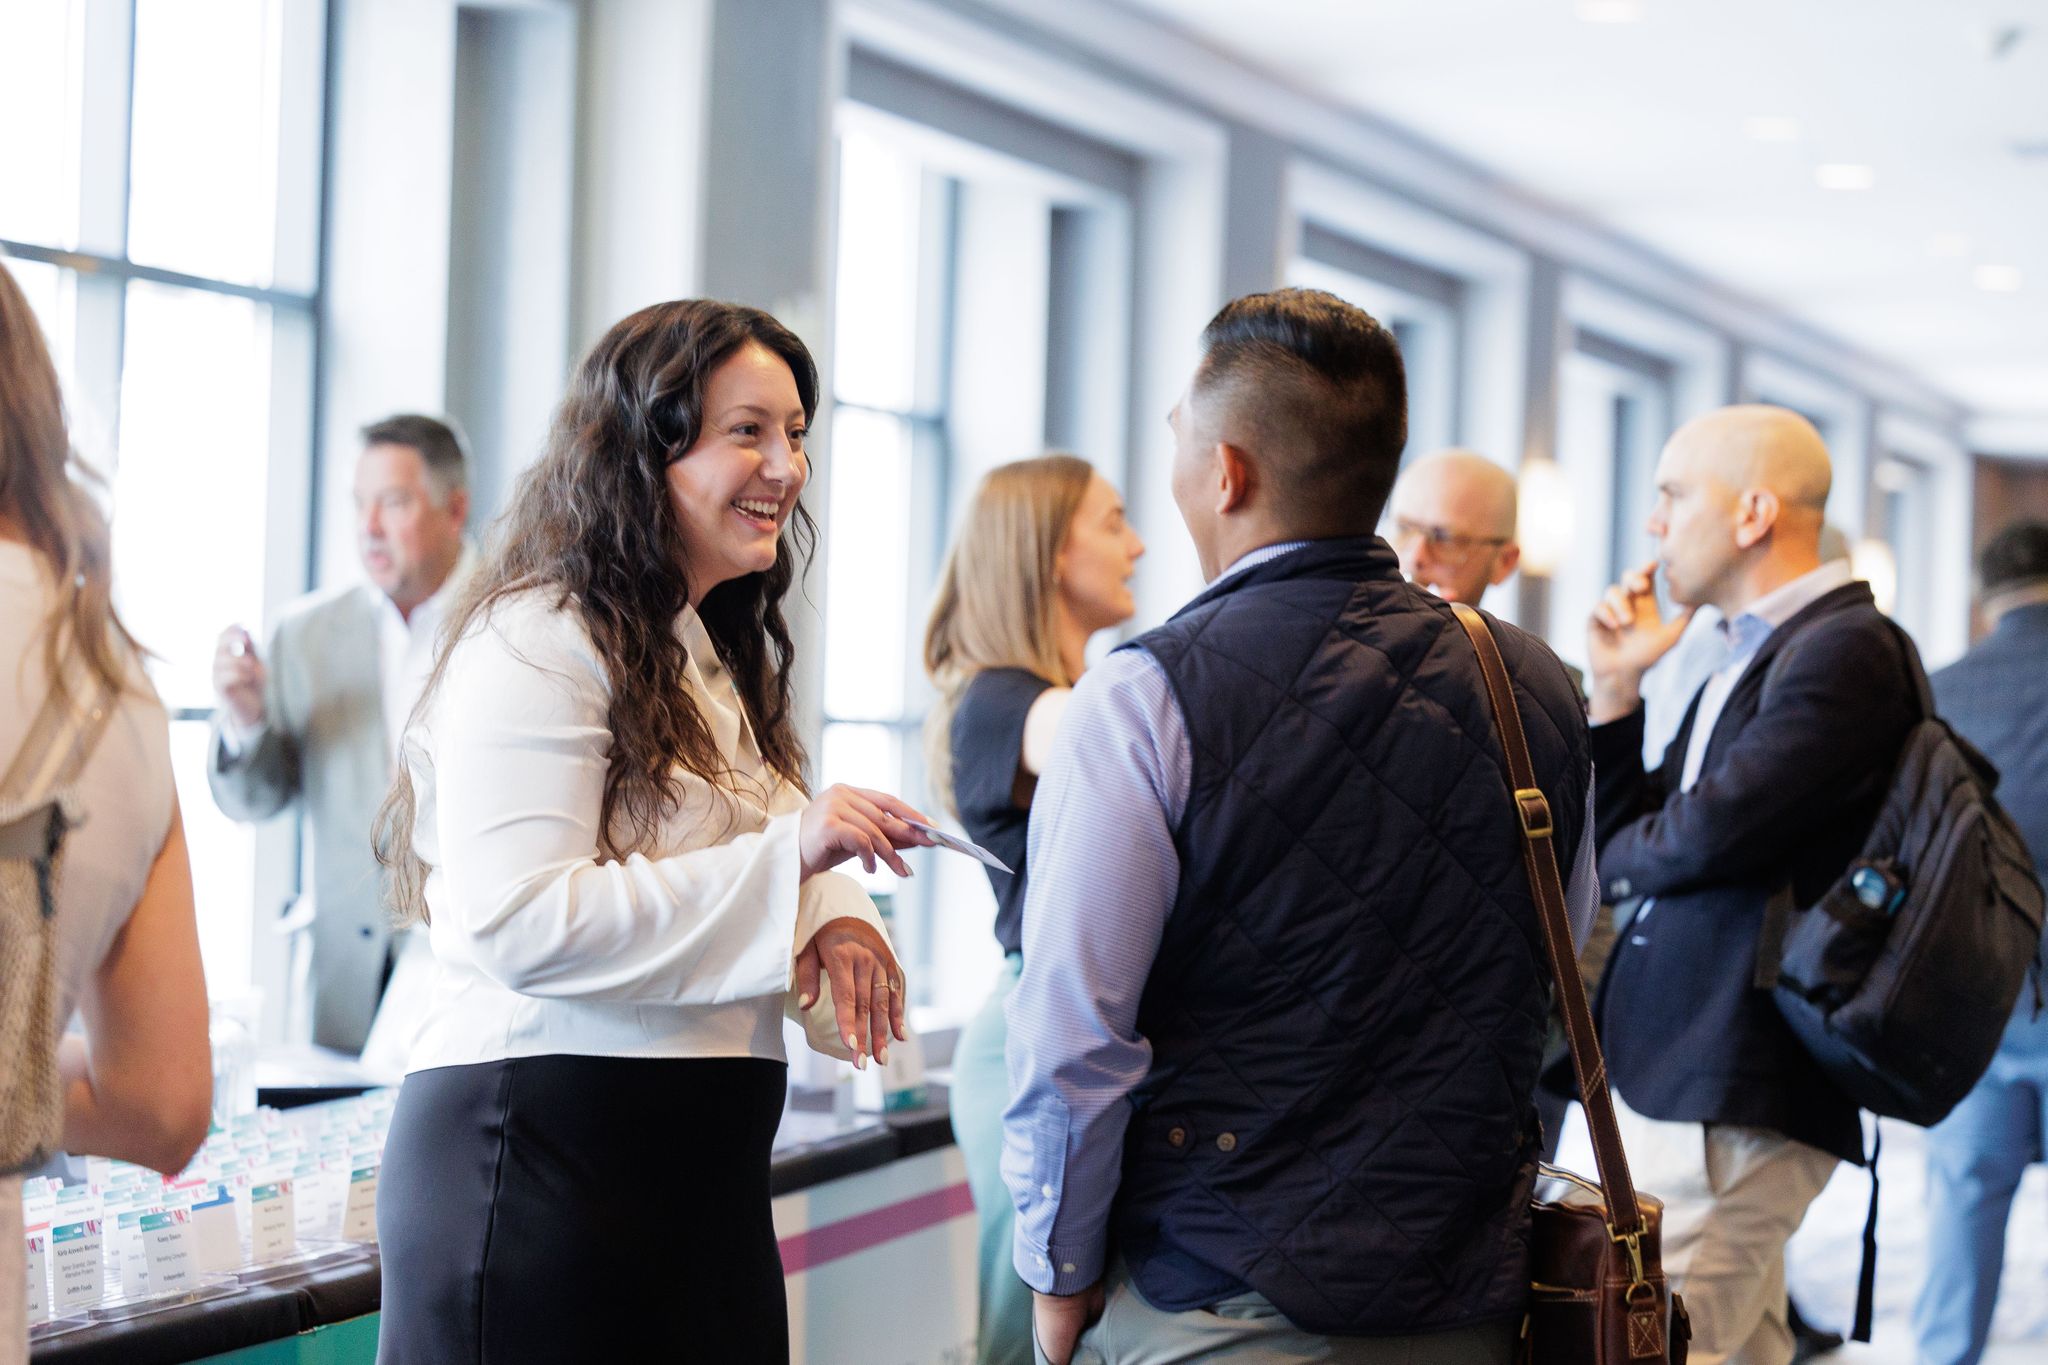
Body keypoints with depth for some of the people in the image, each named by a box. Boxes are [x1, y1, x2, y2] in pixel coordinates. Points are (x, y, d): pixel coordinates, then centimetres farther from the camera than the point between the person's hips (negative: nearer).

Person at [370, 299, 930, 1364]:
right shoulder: (537, 645, -12)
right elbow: (514, 923, -22)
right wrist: (787, 856, -24)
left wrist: (829, 907, -4)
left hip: (703, 1173, 9)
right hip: (536, 1162, -9)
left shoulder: (716, 651, 20)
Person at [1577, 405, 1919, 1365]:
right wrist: (1616, 689, 6)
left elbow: (1703, 838, -21)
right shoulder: (1750, 654, 18)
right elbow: (1625, 843, 17)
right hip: (1678, 1085, 10)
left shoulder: (1845, 650, -13)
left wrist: (1616, 857, 1)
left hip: (1729, 1099, -10)